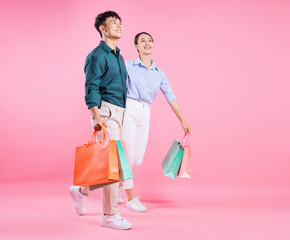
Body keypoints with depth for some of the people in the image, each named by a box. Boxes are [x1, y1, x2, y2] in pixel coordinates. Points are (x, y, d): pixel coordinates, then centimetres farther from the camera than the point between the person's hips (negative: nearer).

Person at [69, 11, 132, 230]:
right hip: (106, 111, -9)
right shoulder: (97, 55, -7)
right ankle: (110, 215, -2)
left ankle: (82, 190, 33)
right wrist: (96, 116, -24)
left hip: (119, 113, 9)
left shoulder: (119, 57, 19)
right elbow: (91, 88, -13)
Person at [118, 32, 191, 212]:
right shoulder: (128, 66, 0)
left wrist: (183, 121, 8)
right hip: (128, 111, -4)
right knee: (128, 155, -5)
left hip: (145, 115, 4)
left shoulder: (159, 73, 10)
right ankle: (131, 198, 4)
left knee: (138, 159, 5)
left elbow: (171, 97, 10)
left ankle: (119, 184, 30)